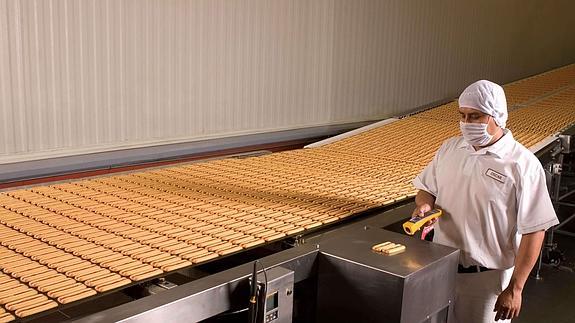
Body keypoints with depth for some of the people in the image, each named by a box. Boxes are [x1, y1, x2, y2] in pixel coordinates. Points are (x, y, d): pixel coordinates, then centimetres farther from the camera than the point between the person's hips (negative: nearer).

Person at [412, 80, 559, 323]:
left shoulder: (522, 165, -13)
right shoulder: (449, 148, 4)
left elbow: (534, 232, -12)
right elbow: (427, 188, 15)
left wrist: (515, 288, -12)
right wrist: (424, 204, -10)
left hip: (488, 278, -4)